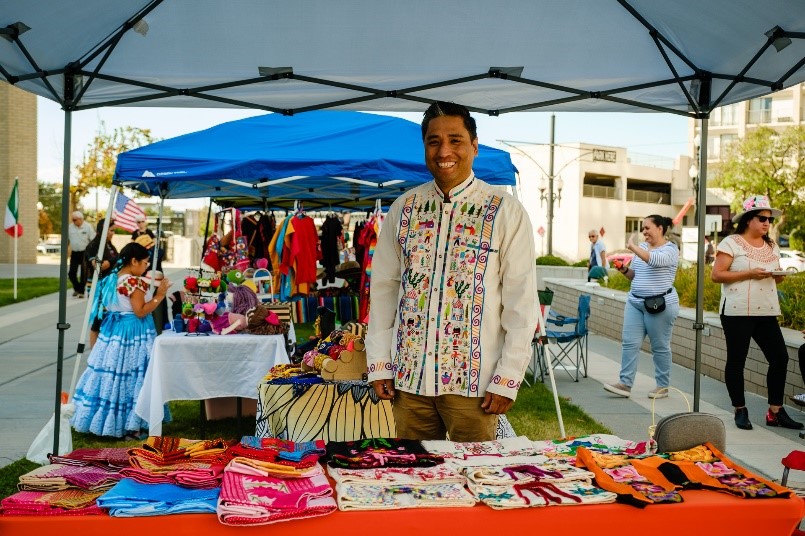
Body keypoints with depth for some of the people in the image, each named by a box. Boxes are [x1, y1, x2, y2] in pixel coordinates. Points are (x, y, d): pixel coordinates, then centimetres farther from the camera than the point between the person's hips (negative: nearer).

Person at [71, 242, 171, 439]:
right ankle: (131, 426, 3)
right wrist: (159, 295, -16)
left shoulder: (114, 277, 10)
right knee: (131, 376, -2)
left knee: (111, 374, 11)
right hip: (133, 333, -9)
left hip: (114, 330, 9)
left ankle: (107, 420, 18)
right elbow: (140, 311, -20)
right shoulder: (135, 282, -17)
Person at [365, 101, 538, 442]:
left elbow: (521, 301, -6)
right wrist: (378, 363, 3)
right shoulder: (404, 208, 6)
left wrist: (507, 378, -10)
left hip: (473, 380, -3)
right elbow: (383, 286, 7)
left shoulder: (505, 212, -5)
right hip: (409, 376, 3)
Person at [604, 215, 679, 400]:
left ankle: (663, 386, 15)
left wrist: (632, 246, -24)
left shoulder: (670, 249, -6)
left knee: (660, 347, 3)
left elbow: (654, 260, -28)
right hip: (635, 302, 6)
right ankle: (625, 384, 0)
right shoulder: (642, 247, 14)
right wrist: (624, 270, 0)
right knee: (630, 343, -1)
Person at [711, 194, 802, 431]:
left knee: (780, 358, 2)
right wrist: (749, 273, -18)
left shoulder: (772, 247, 14)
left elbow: (776, 278, 21)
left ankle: (775, 412, 13)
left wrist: (780, 274, -3)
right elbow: (716, 275, -13)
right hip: (737, 312, -6)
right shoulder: (731, 243, -6)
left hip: (767, 312, 6)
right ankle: (740, 411, 16)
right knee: (736, 360, 2)